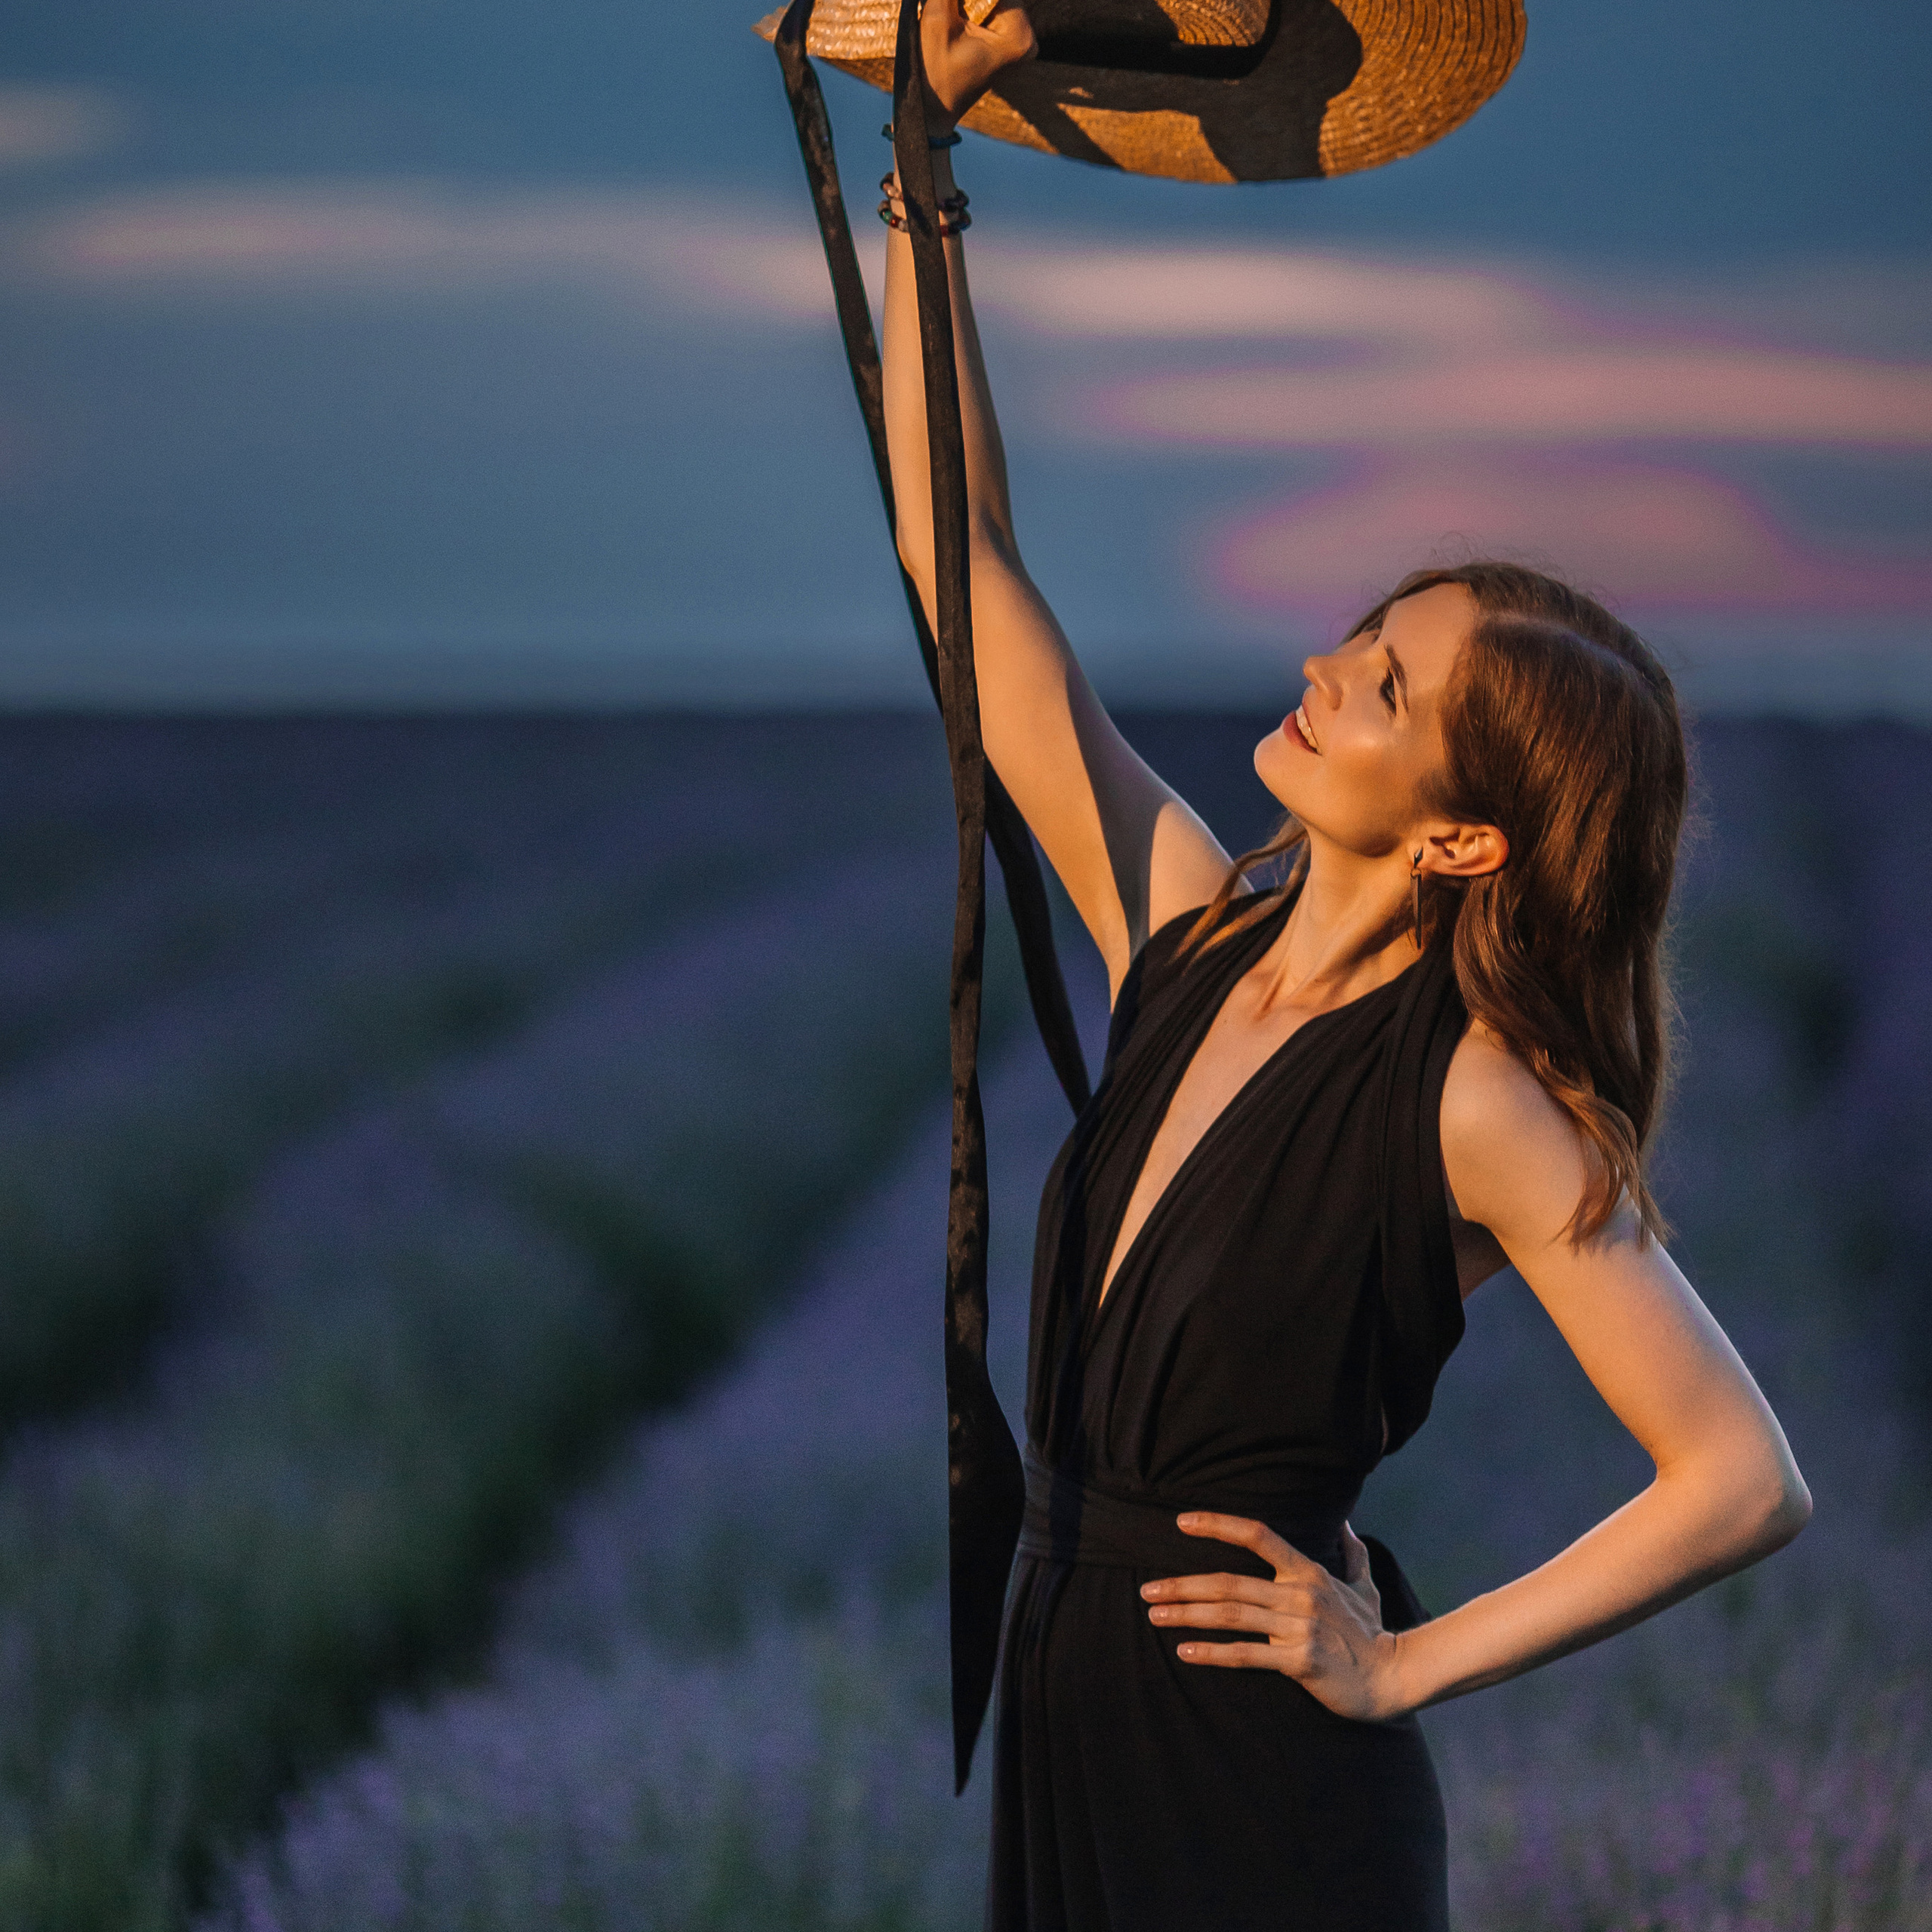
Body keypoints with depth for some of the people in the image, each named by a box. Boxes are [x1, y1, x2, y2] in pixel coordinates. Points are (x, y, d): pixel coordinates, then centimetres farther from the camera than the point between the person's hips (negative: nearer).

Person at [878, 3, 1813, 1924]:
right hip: (1072, 1727, 6)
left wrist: (1411, 1664, -10)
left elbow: (1748, 1480, -16)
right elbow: (958, 556, 4)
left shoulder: (1474, 1107, -15)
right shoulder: (1186, 928, 2)